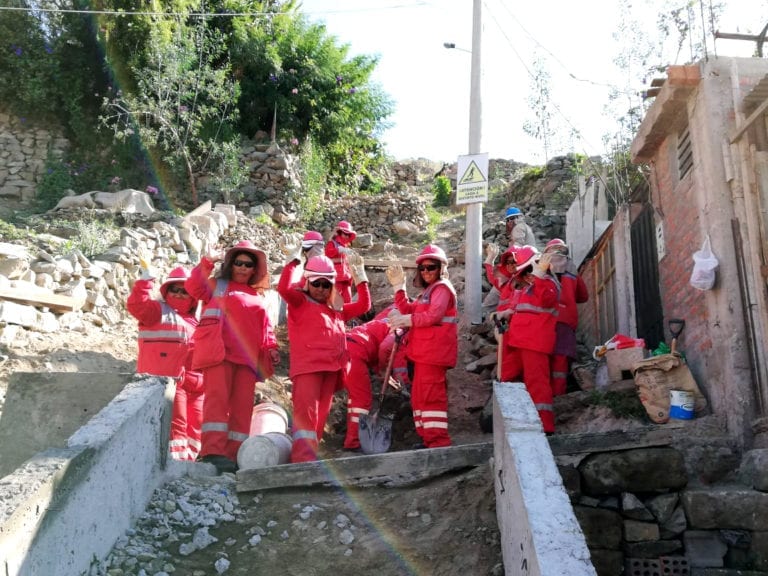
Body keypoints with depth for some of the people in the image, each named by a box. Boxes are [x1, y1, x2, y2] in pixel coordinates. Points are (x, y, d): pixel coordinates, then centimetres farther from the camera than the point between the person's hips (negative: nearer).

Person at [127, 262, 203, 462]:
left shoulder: (195, 321, 24)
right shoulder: (159, 311, 6)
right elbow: (137, 304, -13)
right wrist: (147, 277, -14)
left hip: (195, 385, 7)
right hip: (167, 381, -7)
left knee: (195, 424, 9)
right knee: (175, 423, -13)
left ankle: (189, 458, 17)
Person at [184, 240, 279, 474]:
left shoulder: (258, 296, 25)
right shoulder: (217, 285, 15)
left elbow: (266, 326, 21)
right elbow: (193, 286, -4)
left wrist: (271, 347, 6)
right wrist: (207, 261, -11)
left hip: (247, 356, 4)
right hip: (220, 351, -4)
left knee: (243, 406, -1)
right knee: (218, 398, -14)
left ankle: (234, 454, -1)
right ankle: (213, 451, -19)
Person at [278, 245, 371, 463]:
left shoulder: (336, 309, 26)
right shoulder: (299, 303, 10)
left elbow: (363, 305, 29)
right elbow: (283, 288, -9)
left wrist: (360, 277, 24)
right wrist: (293, 261, -5)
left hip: (331, 368, 6)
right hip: (307, 366, -6)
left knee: (321, 414, 3)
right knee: (306, 411, -18)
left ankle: (310, 455, 6)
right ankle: (303, 457, -25)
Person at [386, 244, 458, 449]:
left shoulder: (442, 288, -8)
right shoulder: (428, 291, 23)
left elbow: (434, 315, -23)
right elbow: (408, 310, 17)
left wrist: (407, 320, -28)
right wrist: (398, 286, 13)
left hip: (434, 351, -11)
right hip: (424, 351, 11)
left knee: (431, 394, -11)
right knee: (420, 394, 15)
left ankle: (438, 441, -8)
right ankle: (428, 437, 24)